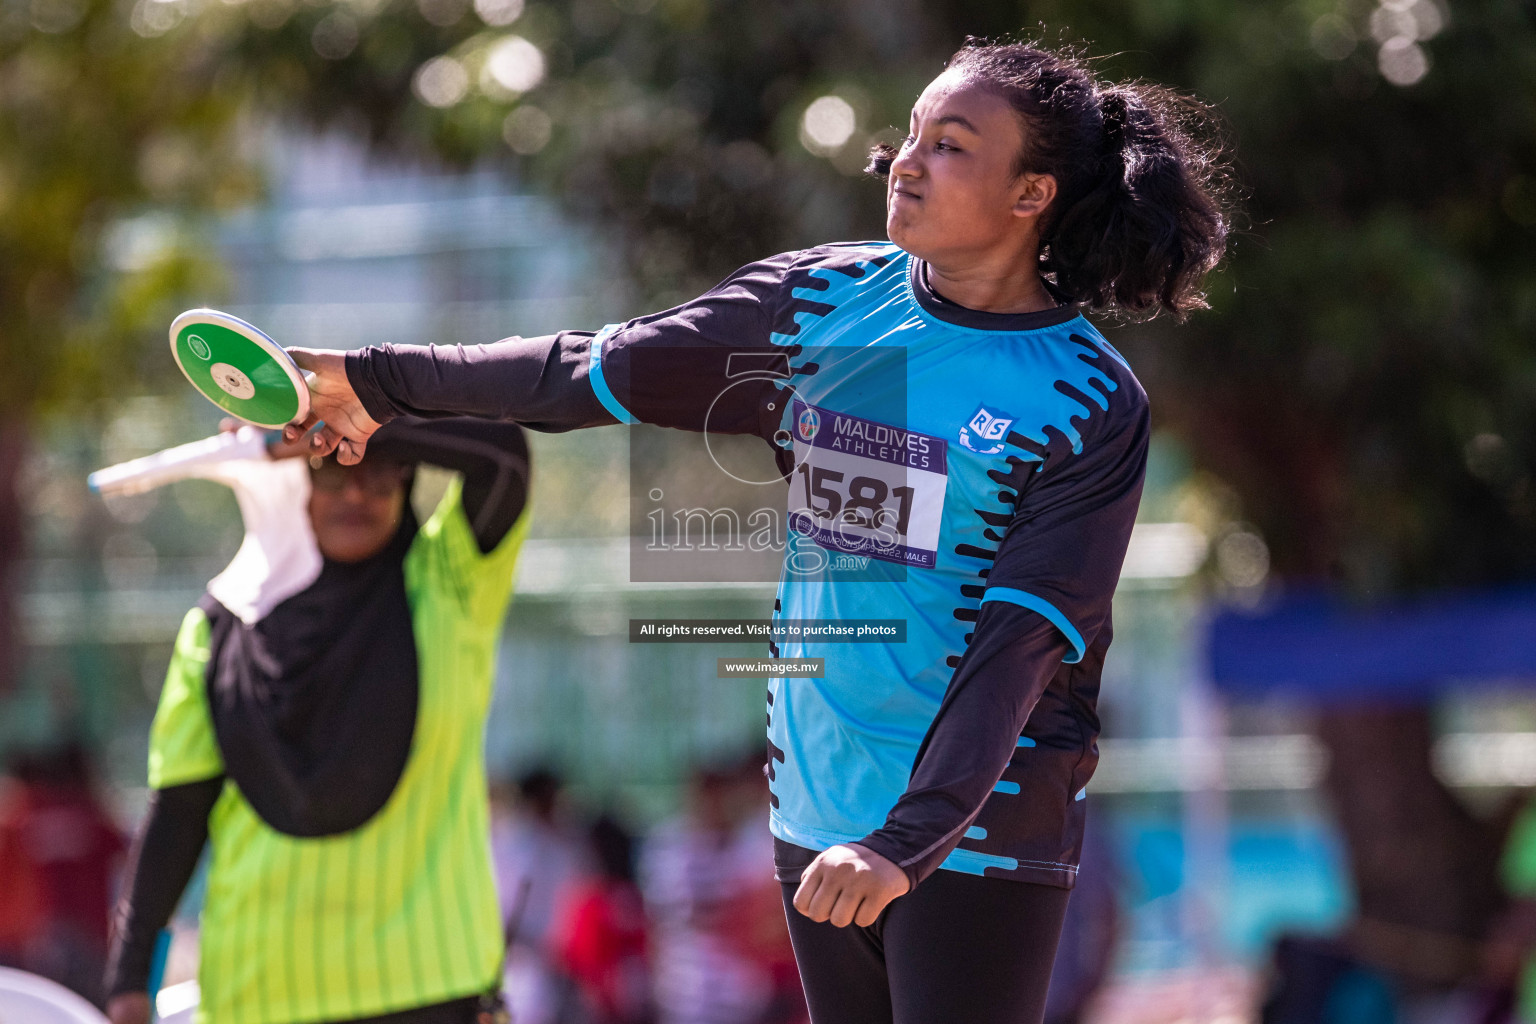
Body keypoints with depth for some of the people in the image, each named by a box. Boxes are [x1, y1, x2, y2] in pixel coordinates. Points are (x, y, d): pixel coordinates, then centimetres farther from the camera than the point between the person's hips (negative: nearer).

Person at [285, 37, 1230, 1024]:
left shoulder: (1095, 403, -10)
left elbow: (1021, 647, -18)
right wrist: (379, 380, 17)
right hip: (816, 812, 5)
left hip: (978, 831, -5)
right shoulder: (819, 301, 4)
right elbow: (595, 372, 13)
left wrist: (906, 840, -28)